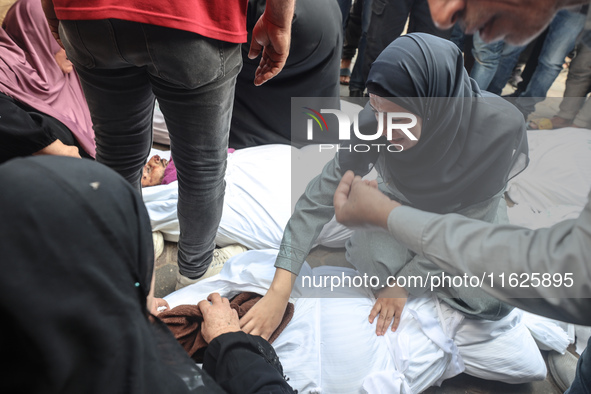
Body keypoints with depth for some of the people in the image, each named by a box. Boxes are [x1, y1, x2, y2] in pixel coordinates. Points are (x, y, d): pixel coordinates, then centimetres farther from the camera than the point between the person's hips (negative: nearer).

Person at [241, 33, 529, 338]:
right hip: (403, 201, 1)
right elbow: (321, 197, -31)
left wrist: (406, 281, -22)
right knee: (377, 264, -24)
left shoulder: (502, 126, -36)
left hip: (466, 212, 0)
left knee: (490, 302, -16)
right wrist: (279, 291, -37)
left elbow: (467, 221, -25)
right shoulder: (372, 125, -33)